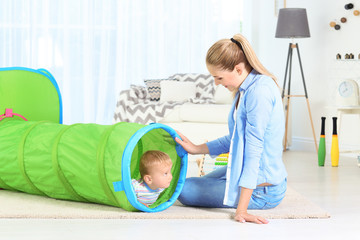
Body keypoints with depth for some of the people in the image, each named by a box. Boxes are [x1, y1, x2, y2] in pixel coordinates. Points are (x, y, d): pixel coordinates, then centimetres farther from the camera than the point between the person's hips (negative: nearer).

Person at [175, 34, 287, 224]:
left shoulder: (259, 91, -26)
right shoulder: (247, 88, 6)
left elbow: (254, 149, -30)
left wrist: (241, 209, -32)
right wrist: (197, 149, 8)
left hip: (261, 191, -11)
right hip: (242, 170, 11)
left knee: (183, 190, -3)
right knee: (200, 182, 31)